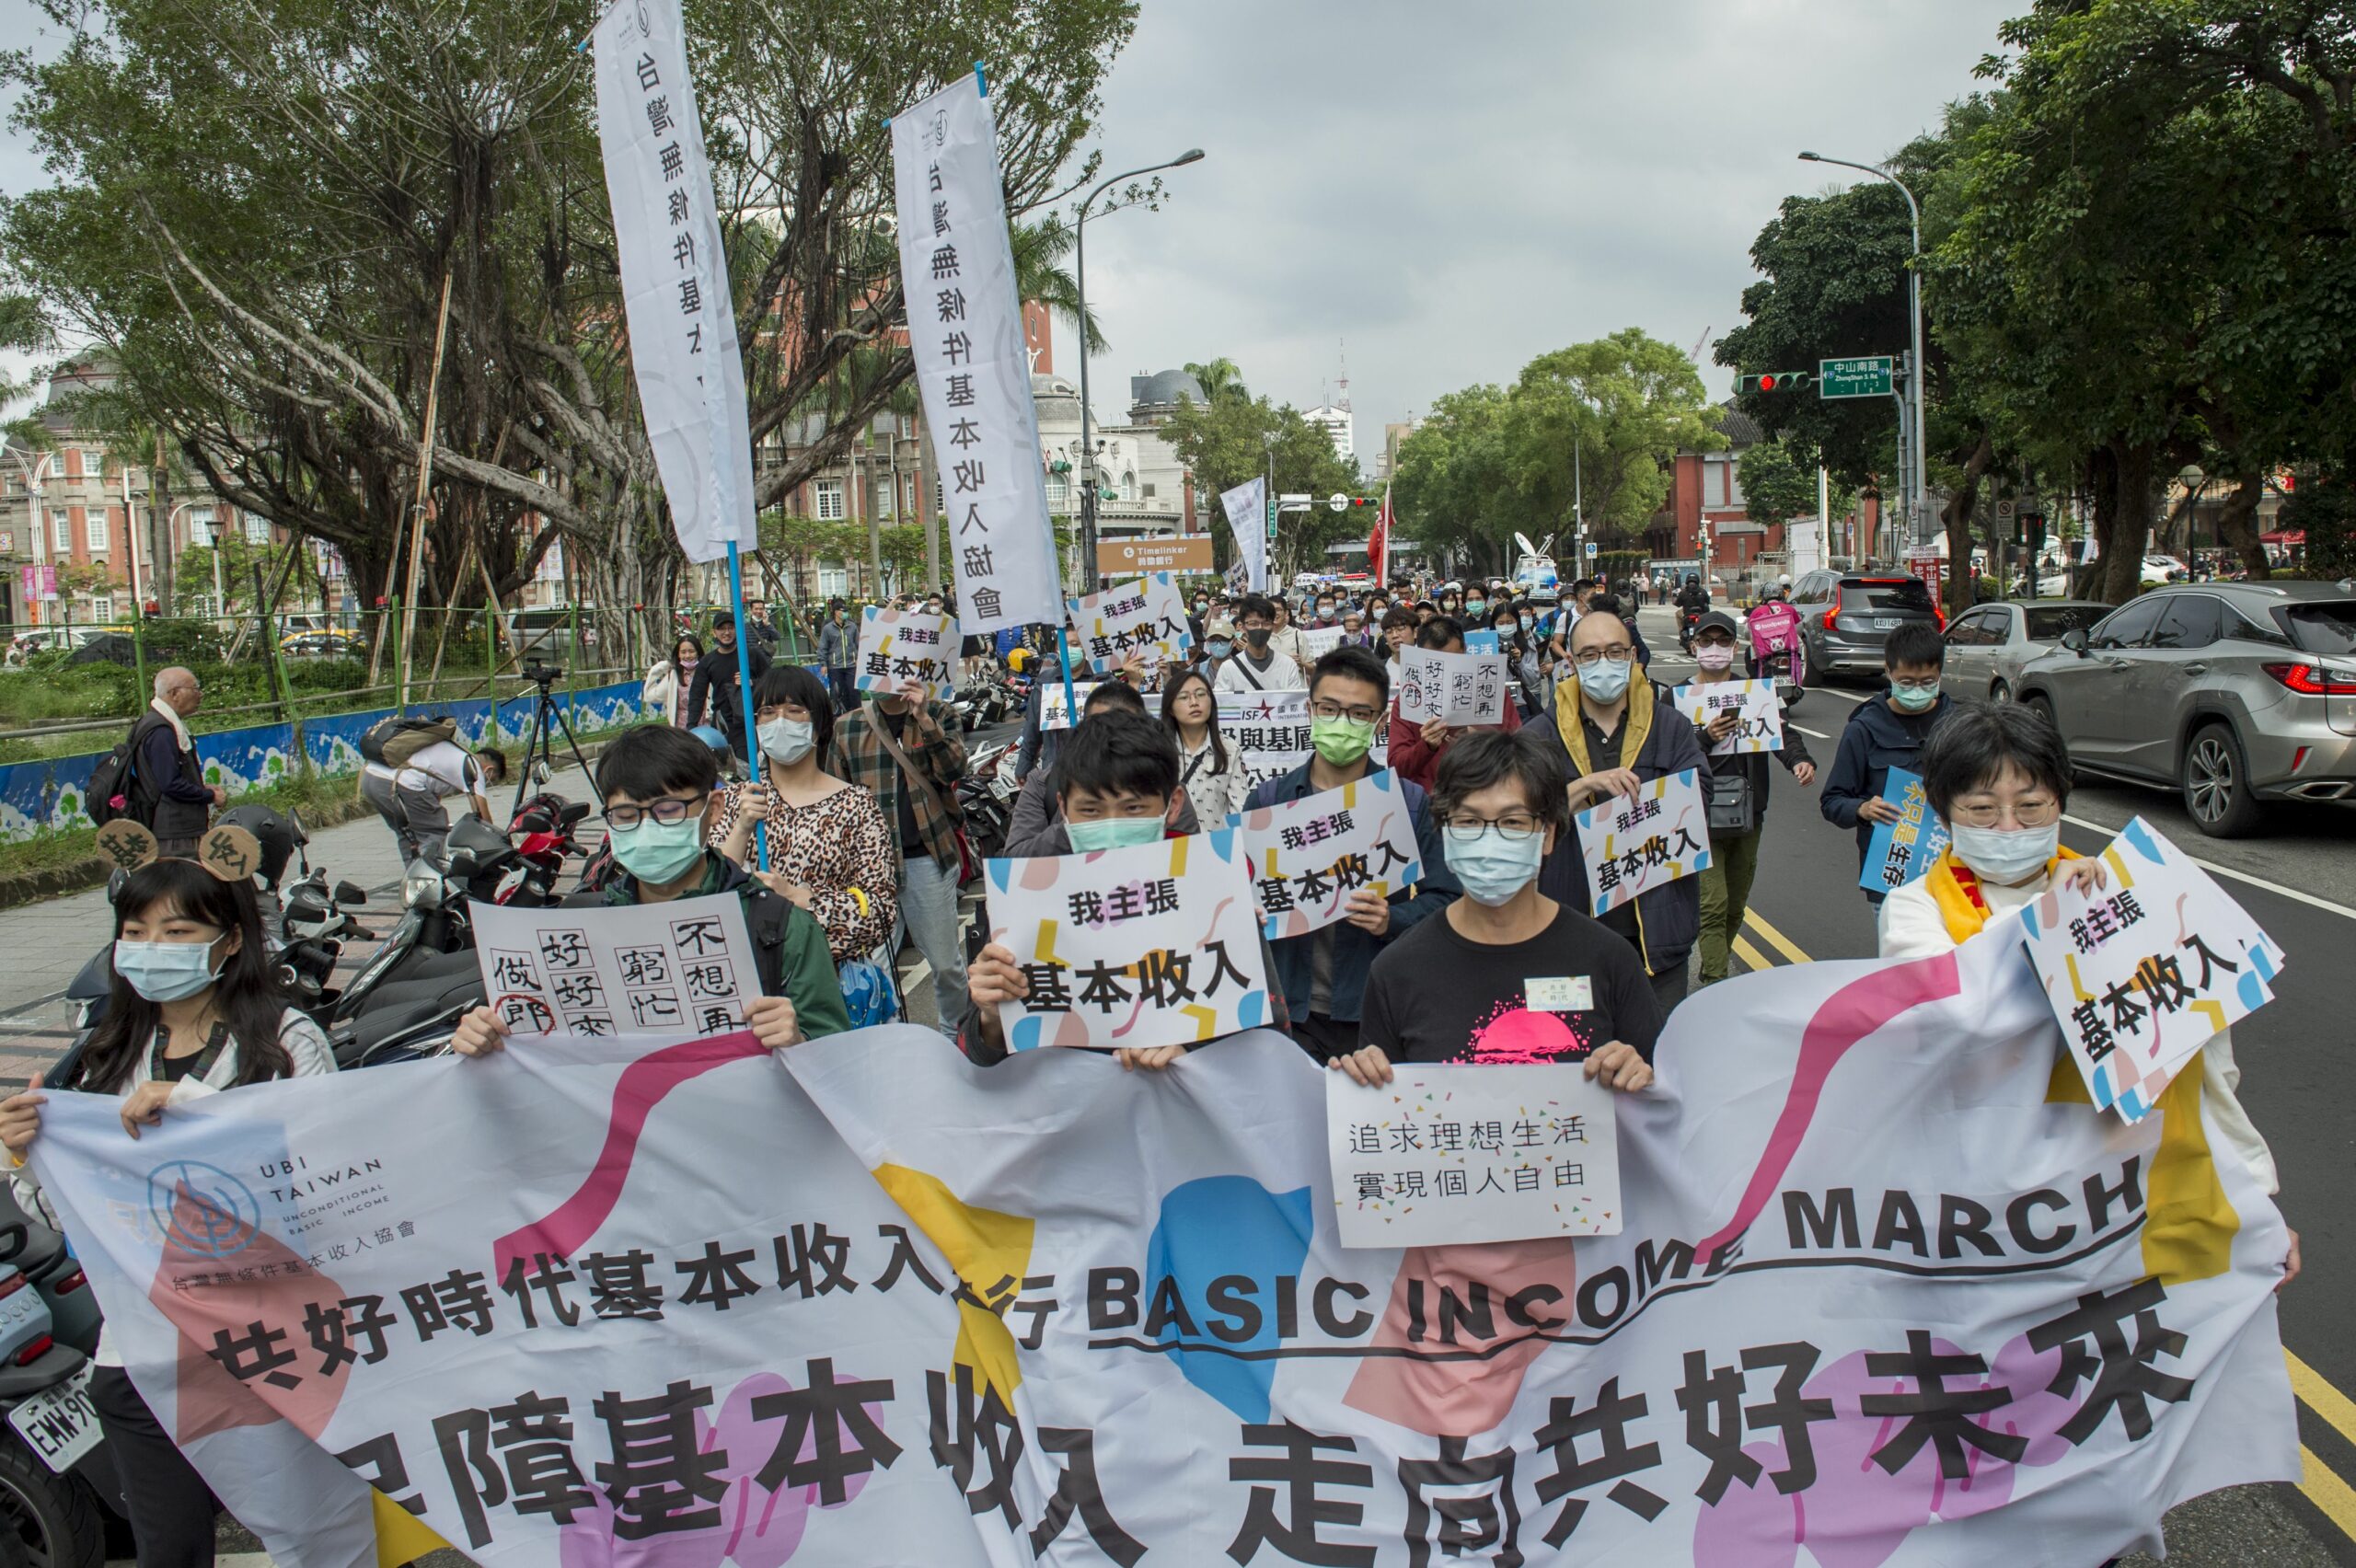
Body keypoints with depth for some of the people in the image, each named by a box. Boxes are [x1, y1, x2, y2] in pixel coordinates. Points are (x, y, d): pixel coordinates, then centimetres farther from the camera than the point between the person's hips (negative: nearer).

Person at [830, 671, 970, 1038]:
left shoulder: (938, 715, 6)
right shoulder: (847, 727, 8)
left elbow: (954, 770, -9)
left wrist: (924, 720, -20)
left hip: (928, 856, -1)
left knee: (946, 961, 4)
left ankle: (955, 1035, 22)